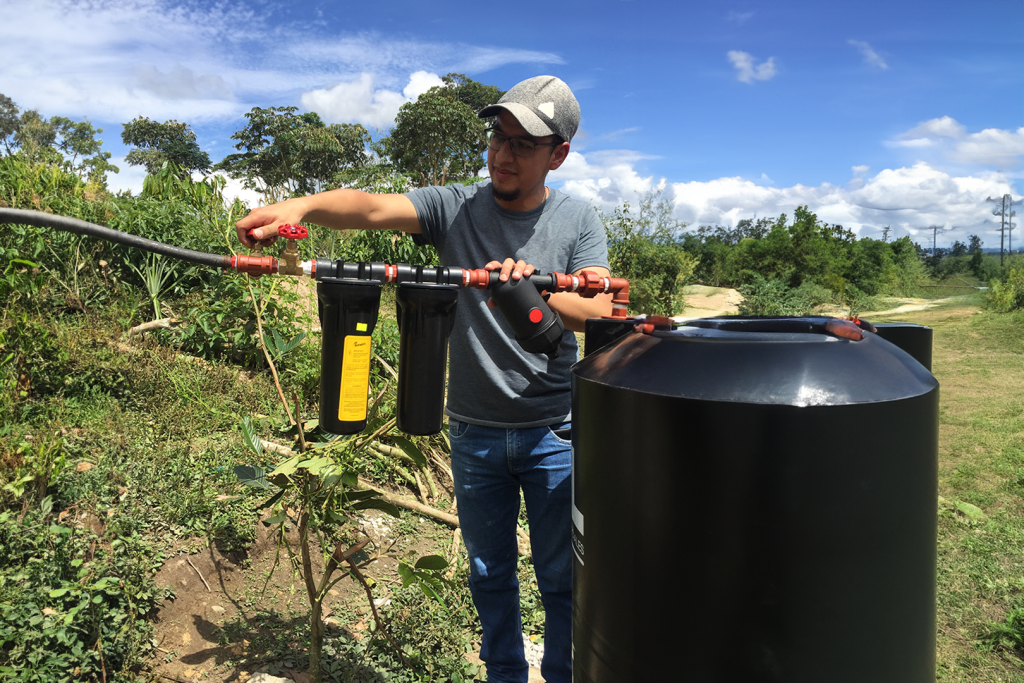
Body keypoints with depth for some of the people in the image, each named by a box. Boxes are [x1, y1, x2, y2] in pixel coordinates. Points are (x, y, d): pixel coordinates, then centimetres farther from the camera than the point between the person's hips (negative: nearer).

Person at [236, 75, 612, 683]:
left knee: (563, 577, 10)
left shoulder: (577, 221, -1)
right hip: (474, 432, 2)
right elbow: (374, 208, -17)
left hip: (553, 432, -1)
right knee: (489, 573, 17)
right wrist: (303, 205, -36)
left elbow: (600, 314, -13)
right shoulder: (454, 207, -1)